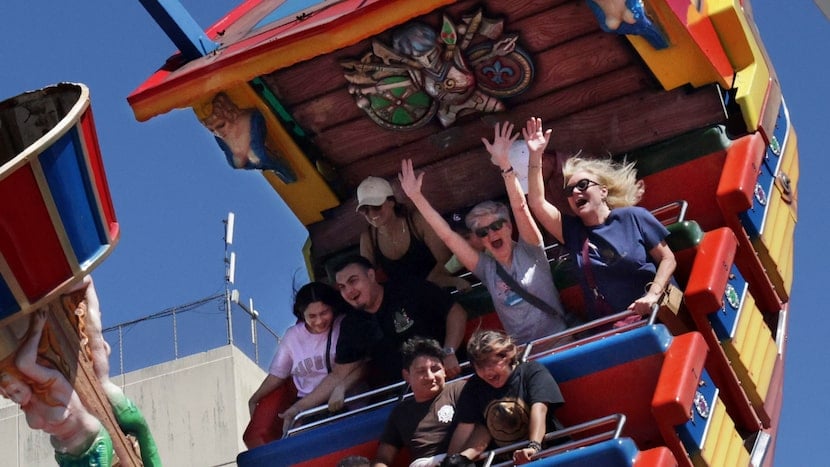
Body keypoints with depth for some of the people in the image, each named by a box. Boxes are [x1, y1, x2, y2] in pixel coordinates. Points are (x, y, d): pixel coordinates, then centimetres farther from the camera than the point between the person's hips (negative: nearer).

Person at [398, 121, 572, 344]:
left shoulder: (530, 252, 5)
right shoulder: (486, 269, 12)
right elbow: (447, 235, 9)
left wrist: (505, 164, -19)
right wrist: (415, 196, 7)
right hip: (522, 351, 4)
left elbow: (520, 207, -8)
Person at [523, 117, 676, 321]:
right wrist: (535, 156, -1)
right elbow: (537, 203, 5)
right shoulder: (572, 231, 14)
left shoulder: (633, 217, 4)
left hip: (654, 313, -3)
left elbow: (667, 259, 4)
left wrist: (653, 295, -12)